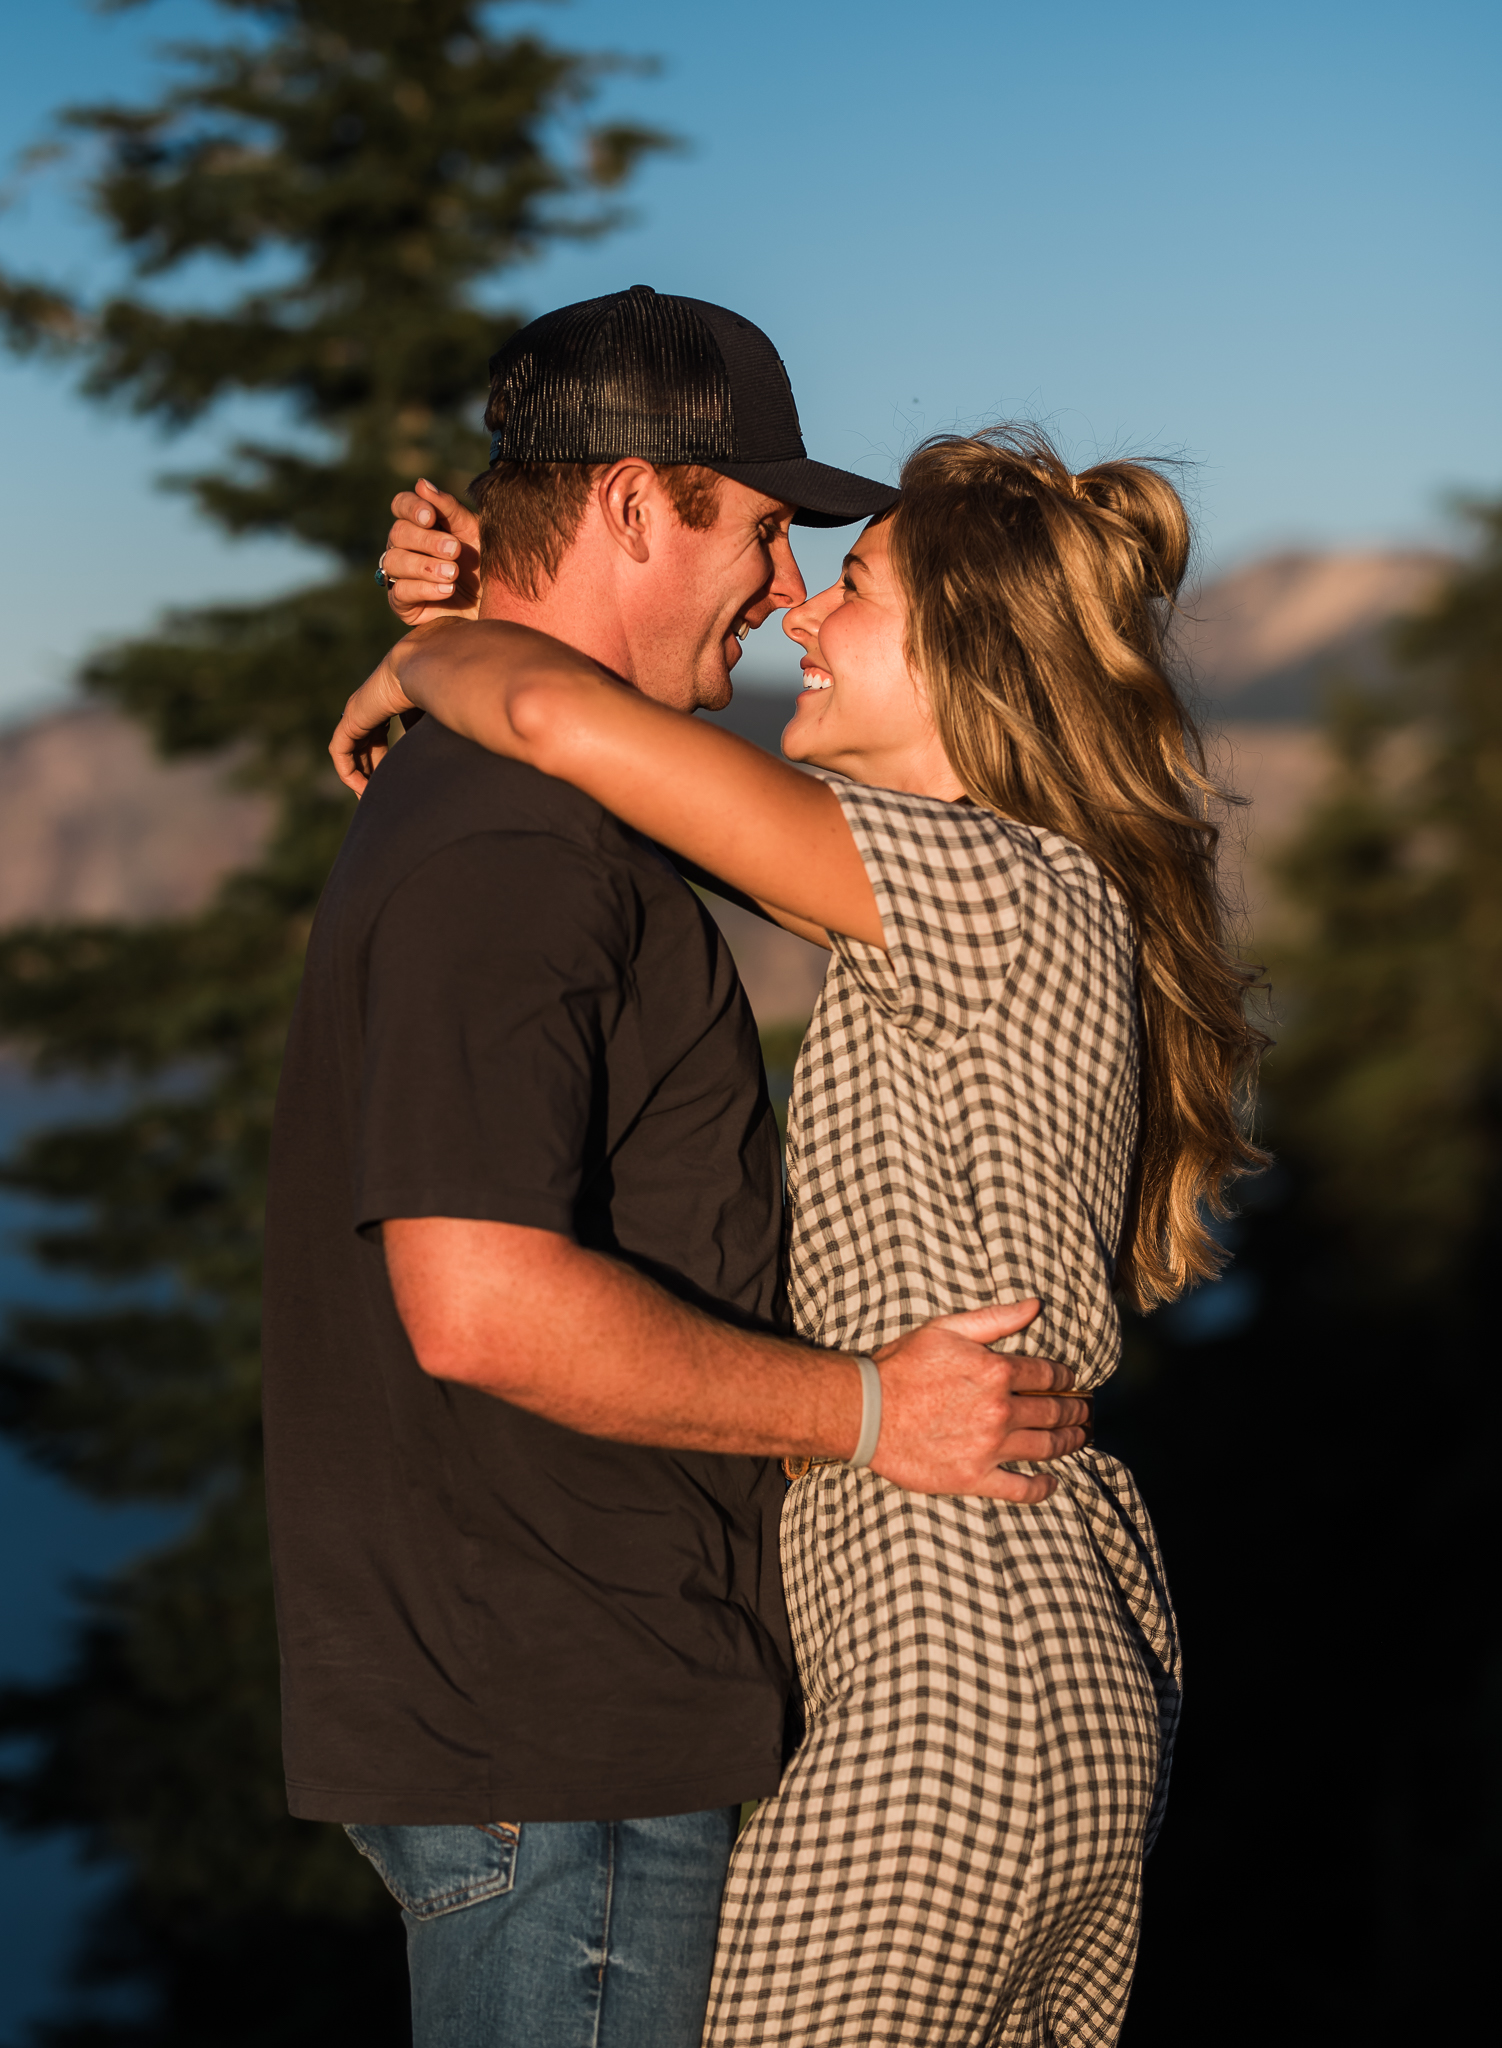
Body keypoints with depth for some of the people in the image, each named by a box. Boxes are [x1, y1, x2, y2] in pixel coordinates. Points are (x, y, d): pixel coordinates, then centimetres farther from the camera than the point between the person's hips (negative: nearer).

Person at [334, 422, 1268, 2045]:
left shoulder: (1002, 895, -17)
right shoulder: (1027, 907, 12)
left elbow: (560, 716, -25)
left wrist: (424, 663, -3)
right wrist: (468, 606, 9)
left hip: (956, 1697, -10)